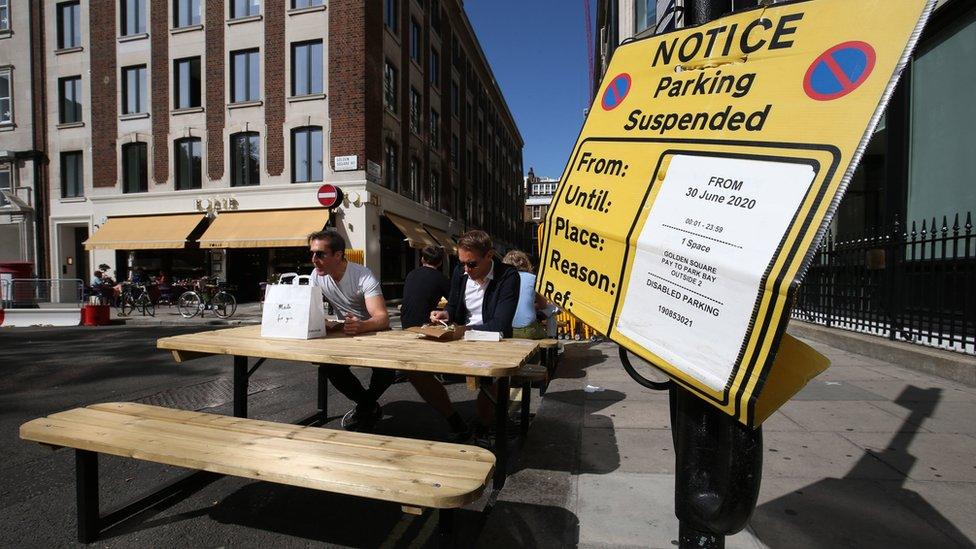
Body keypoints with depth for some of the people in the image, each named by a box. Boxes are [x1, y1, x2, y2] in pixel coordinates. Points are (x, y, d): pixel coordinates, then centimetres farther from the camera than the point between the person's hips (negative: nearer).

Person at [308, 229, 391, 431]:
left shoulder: (363, 276, -26)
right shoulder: (317, 276, -7)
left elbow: (382, 318, -36)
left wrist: (361, 326, -59)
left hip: (374, 331, -5)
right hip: (345, 333, 6)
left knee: (385, 372, -28)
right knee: (329, 365, -19)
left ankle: (365, 405, 8)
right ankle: (369, 406, 6)